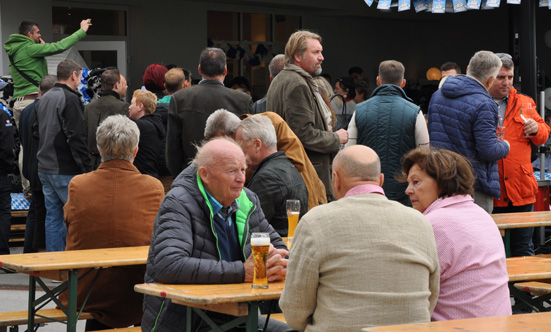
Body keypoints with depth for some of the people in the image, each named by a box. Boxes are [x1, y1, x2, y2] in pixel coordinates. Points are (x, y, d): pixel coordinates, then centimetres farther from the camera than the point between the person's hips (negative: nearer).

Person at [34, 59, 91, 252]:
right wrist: (86, 169, -17)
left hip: (44, 169, 9)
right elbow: (76, 138, -19)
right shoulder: (70, 99, -14)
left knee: (53, 216, 11)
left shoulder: (44, 99, 14)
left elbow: (36, 130, 22)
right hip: (65, 170, -9)